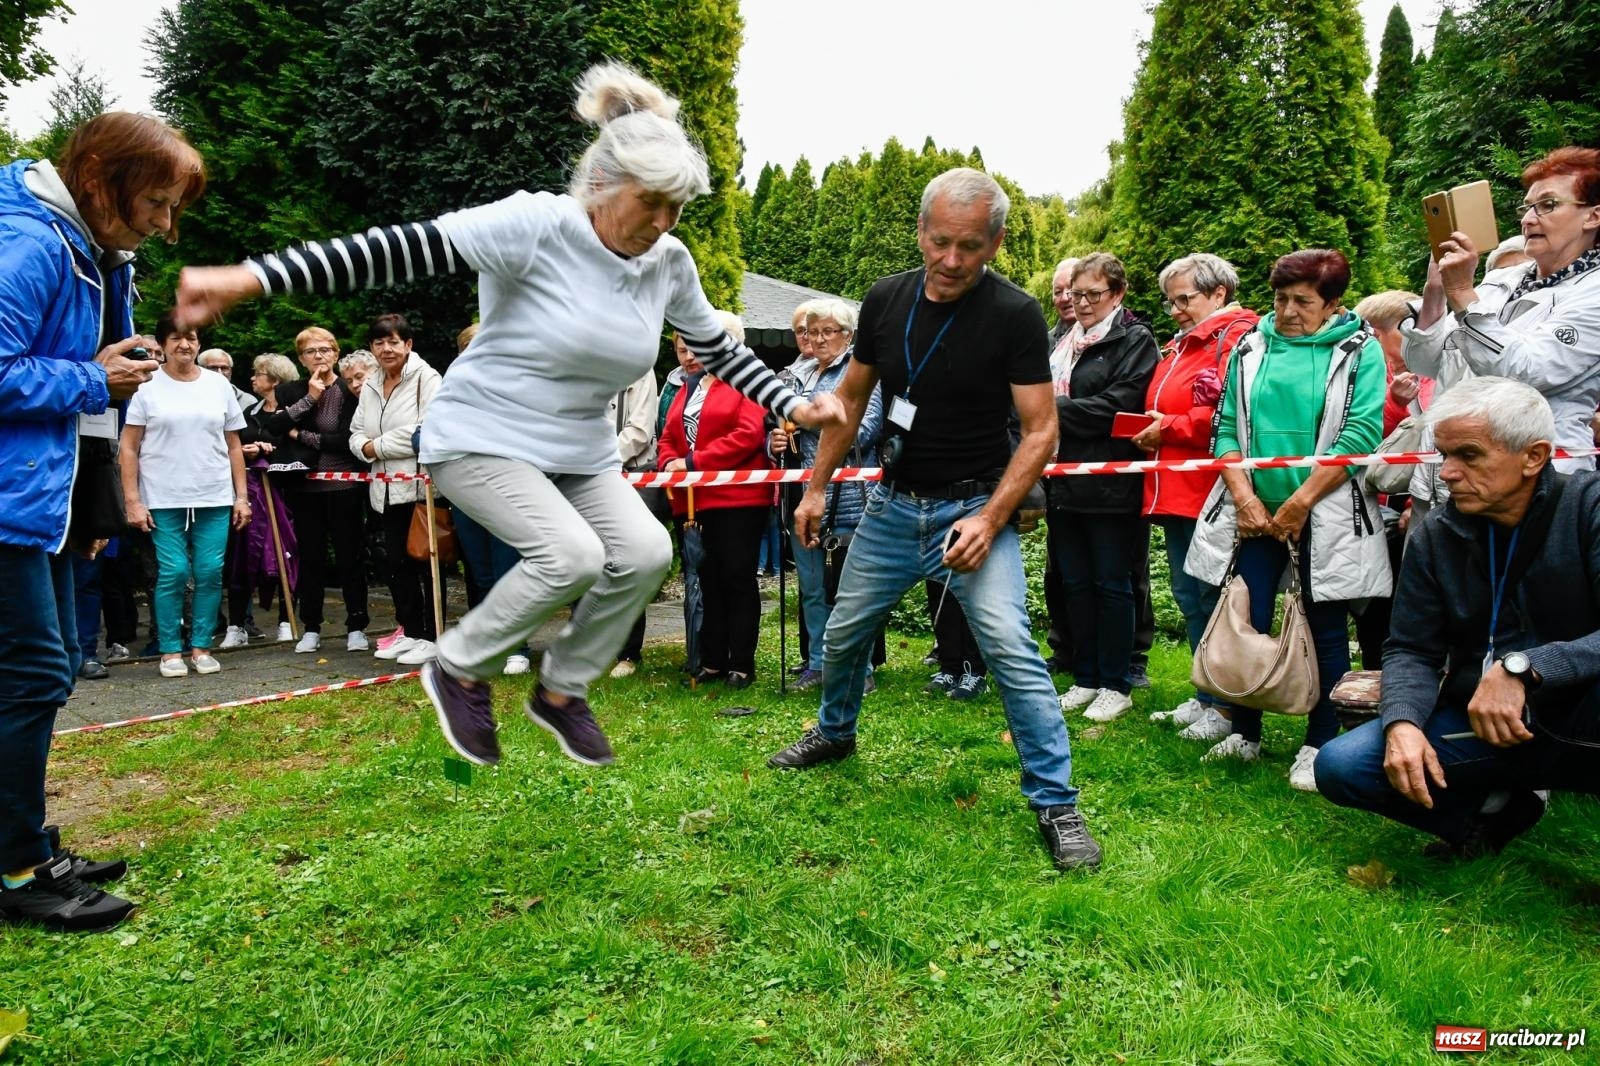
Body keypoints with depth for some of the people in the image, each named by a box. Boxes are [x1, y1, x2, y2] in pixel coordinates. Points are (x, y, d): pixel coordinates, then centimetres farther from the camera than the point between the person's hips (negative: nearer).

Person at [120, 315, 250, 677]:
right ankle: (170, 651, 8)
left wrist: (242, 496, 6)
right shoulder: (147, 386, 2)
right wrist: (132, 500, -6)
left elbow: (234, 446, 11)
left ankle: (201, 647, 11)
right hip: (164, 500, -2)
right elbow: (129, 448, 1)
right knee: (173, 573, -4)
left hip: (215, 499, 2)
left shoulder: (219, 385, 9)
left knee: (210, 573, 0)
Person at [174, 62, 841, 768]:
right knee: (572, 553, -26)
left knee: (646, 553, -13)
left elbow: (720, 350, 12)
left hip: (582, 452, 6)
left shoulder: (670, 263, -1)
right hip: (483, 438, -6)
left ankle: (561, 691, 11)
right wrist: (249, 279, -34)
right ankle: (460, 670, 2)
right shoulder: (536, 225, -20)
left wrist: (796, 407, 4)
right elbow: (406, 248, -27)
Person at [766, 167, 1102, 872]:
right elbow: (851, 399, 10)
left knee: (1013, 650, -16)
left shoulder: (1014, 314, -14)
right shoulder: (885, 300, -1)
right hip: (892, 503, 5)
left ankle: (1056, 803, 0)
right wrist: (816, 487, 8)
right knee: (844, 633, 16)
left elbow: (1040, 429, -14)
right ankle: (834, 733, 44)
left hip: (974, 507, -4)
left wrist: (990, 518, -23)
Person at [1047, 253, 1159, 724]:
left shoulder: (1136, 341, -4)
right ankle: (1085, 679, 23)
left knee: (1111, 584, 2)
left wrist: (1053, 410, -16)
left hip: (1110, 485, -6)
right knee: (1075, 584, 11)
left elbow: (1117, 406, -16)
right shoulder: (1065, 343, 16)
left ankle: (1116, 685, 14)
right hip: (1066, 483, 6)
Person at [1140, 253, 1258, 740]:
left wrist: (1169, 428, -11)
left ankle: (1227, 707, 8)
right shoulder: (1179, 345, 20)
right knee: (1189, 596, 14)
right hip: (1174, 492, 10)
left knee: (1211, 597, -4)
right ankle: (1206, 698, 25)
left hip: (1210, 494, -10)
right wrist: (1150, 432, 8)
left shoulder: (1237, 337, -9)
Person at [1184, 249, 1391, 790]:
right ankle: (1245, 735, 18)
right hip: (1252, 511, 3)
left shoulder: (1360, 351, 0)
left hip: (1326, 516, -2)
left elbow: (1360, 436, -10)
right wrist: (1244, 497, -8)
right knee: (1245, 623, 3)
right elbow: (1227, 427, 5)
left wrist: (1298, 504, -14)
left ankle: (1319, 747, 16)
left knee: (1325, 630, 5)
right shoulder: (1250, 348, 9)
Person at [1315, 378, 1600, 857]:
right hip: (1479, 726, 4)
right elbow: (1411, 650, 1)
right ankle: (1499, 805, 7)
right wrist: (1402, 722, -18)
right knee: (1339, 766, -16)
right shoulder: (1436, 536, 1)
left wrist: (1522, 667, -32)